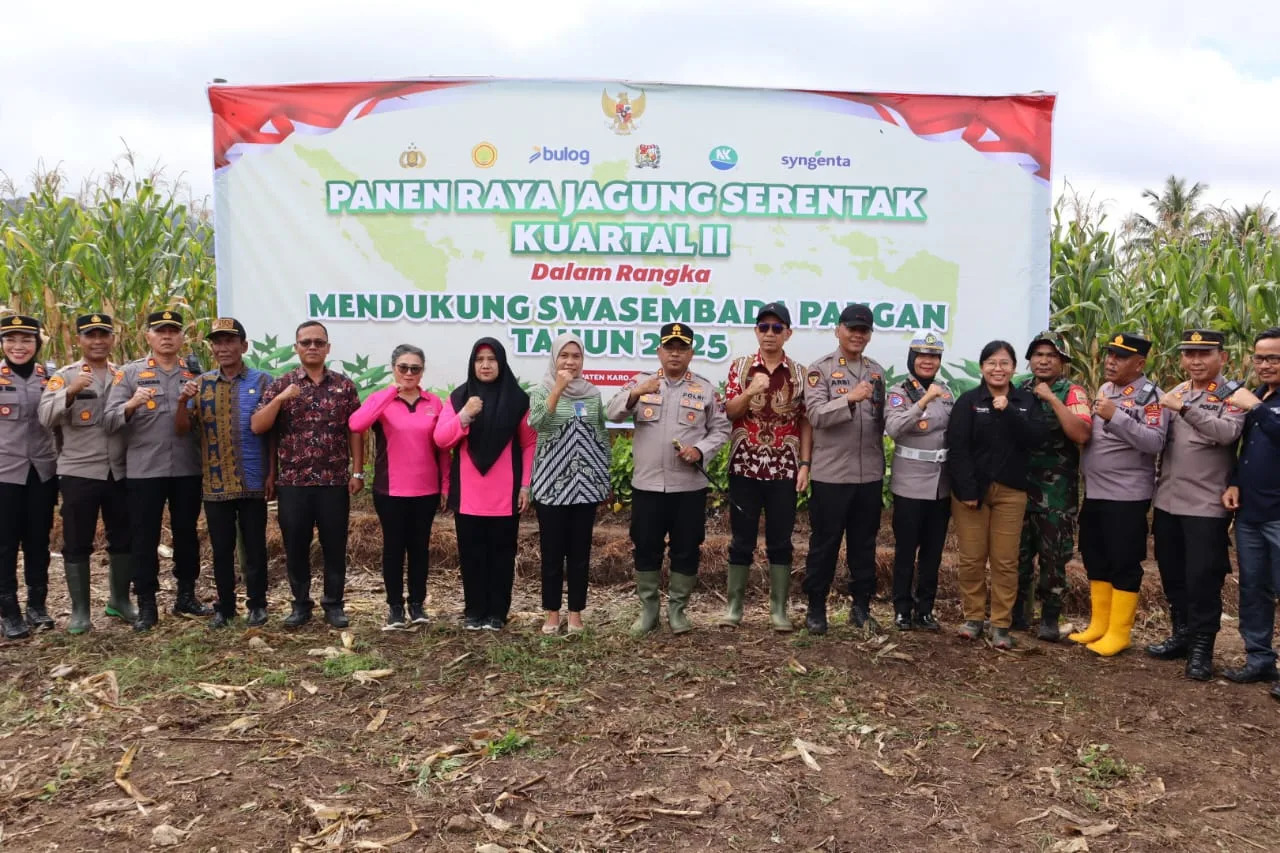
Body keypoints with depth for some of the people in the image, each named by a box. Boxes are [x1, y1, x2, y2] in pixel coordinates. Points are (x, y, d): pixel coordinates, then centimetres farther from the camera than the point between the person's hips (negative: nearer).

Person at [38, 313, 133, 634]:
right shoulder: (64, 376, -1)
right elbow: (47, 417, -14)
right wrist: (71, 391, -30)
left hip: (120, 471, 3)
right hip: (78, 472, -3)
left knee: (124, 538, 11)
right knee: (77, 543, 4)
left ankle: (120, 600, 27)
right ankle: (79, 610, 15)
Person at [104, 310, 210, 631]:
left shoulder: (193, 375, 10)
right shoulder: (129, 373, 2)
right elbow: (109, 420, -6)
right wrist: (131, 405, -25)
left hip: (188, 469, 2)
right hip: (144, 470, -2)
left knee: (186, 533, 11)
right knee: (144, 538, 4)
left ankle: (186, 596, 24)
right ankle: (146, 605, 13)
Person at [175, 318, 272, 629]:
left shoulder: (262, 382, -1)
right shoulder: (201, 384, 7)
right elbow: (182, 430, 4)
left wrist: (272, 474, -6)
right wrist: (183, 402, -16)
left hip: (253, 482, -2)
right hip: (215, 483, 3)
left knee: (254, 547, 6)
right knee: (221, 549, 10)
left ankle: (257, 604, 19)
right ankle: (224, 606, 22)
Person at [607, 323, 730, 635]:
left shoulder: (705, 388, 5)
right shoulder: (641, 381, 4)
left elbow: (721, 429, 6)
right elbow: (613, 413, -7)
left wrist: (700, 450, -12)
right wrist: (636, 393, -26)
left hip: (689, 486, 0)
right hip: (646, 484, 0)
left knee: (686, 551, 6)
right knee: (646, 549, 7)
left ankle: (677, 609, 20)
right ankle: (648, 609, 20)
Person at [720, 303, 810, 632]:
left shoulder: (800, 373, 4)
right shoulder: (740, 366, 3)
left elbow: (806, 422, 4)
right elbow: (729, 412, -4)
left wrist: (805, 464, -3)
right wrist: (750, 391, -22)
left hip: (784, 469, 0)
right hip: (744, 468, 0)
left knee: (780, 541, 7)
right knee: (742, 540, 6)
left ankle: (779, 609, 16)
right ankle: (734, 606, 17)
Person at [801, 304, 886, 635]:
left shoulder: (877, 371, 11)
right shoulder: (820, 369, -4)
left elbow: (881, 420, 17)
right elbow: (816, 414, -17)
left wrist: (881, 464, 14)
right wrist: (850, 398, -30)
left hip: (870, 474, 5)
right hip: (831, 474, -4)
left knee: (864, 545, 12)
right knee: (824, 544, 4)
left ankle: (861, 607, 24)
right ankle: (816, 609, 16)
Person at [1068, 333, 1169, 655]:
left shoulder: (1150, 395, -10)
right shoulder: (1104, 389, 13)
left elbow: (1154, 442, -23)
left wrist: (1115, 417, -27)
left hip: (1127, 496, -8)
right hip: (1094, 493, 8)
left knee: (1124, 564, 1)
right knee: (1095, 561, 13)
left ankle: (1118, 633, 9)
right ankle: (1098, 626, 24)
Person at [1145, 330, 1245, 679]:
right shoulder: (1175, 393, 11)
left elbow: (1228, 432, -25)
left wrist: (1185, 408, -26)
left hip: (1206, 505, -6)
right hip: (1167, 502, 6)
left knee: (1203, 578, -1)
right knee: (1171, 574, 15)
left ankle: (1202, 646, 11)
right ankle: (1181, 631, 31)